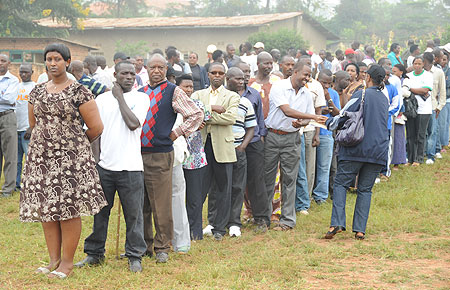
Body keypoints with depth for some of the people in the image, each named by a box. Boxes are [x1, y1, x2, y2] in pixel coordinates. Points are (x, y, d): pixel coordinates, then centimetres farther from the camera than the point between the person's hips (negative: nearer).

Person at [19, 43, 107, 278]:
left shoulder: (79, 92, -5)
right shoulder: (37, 92, 11)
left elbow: (96, 127, -2)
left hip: (71, 158, -5)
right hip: (41, 157, 5)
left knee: (69, 209, -3)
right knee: (45, 208, 5)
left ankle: (67, 262, 4)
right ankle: (54, 259, 15)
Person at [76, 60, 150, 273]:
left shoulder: (141, 98, 2)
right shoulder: (102, 99, 9)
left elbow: (133, 124, -15)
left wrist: (120, 97, -6)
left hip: (130, 167, -2)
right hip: (104, 165, 3)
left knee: (133, 214, 1)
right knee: (100, 212, 9)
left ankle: (134, 256, 11)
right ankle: (94, 253, 20)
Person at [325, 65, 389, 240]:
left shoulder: (361, 94, -6)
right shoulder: (385, 99, 14)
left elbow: (346, 116, -11)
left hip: (357, 149, -5)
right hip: (378, 151, 5)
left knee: (341, 183, 3)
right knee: (365, 189, 9)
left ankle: (337, 223, -11)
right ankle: (360, 229, 2)